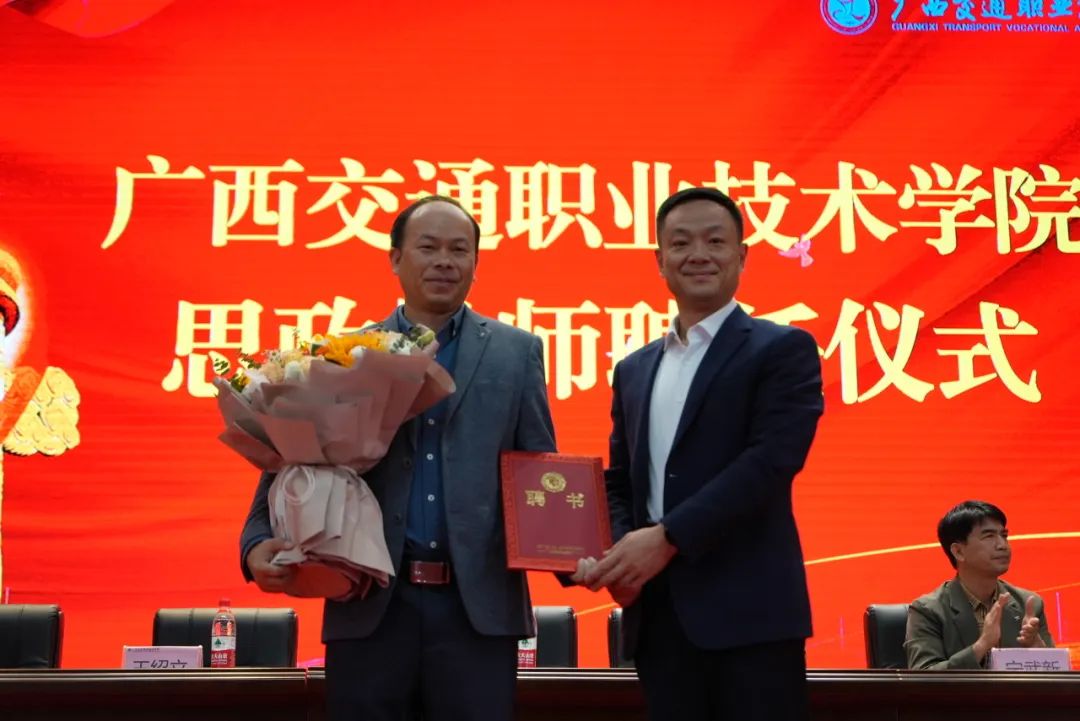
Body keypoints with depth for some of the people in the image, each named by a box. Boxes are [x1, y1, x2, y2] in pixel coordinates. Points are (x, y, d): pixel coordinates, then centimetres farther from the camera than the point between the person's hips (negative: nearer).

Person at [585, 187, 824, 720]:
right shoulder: (634, 369, 18)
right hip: (657, 611, 5)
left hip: (748, 608, -5)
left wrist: (666, 537, -18)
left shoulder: (783, 349, -1)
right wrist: (621, 551, -3)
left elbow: (771, 460, -13)